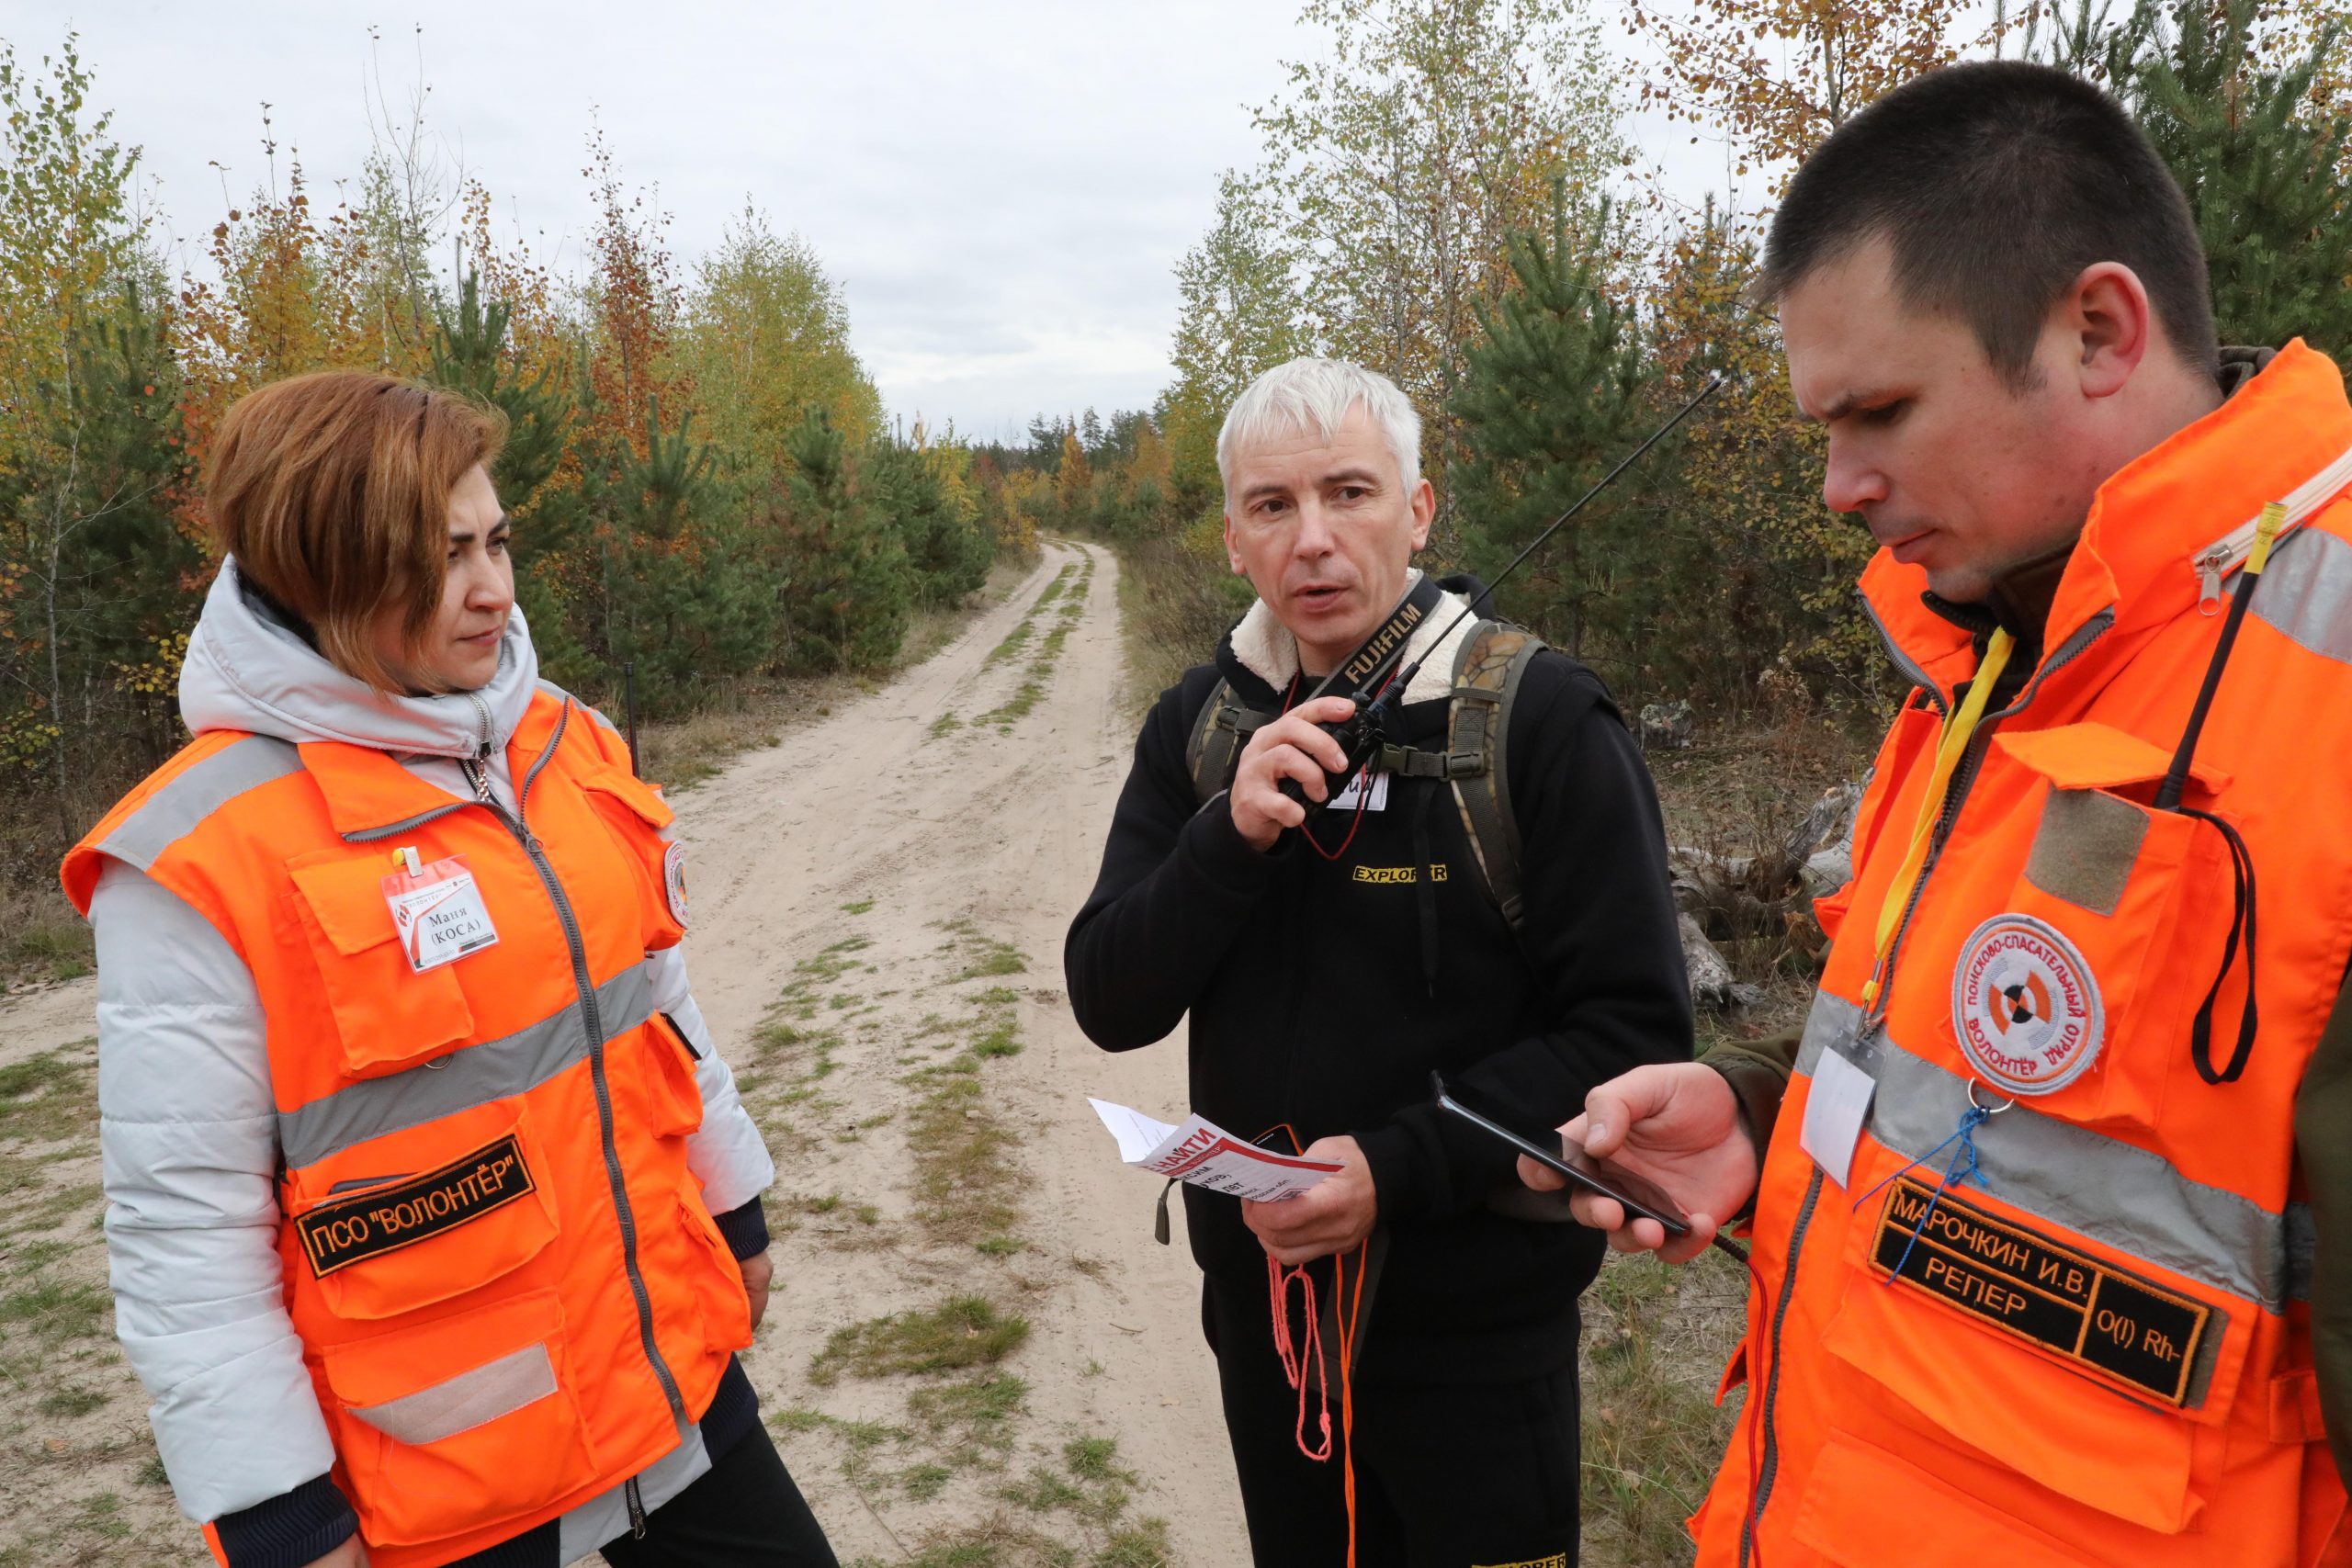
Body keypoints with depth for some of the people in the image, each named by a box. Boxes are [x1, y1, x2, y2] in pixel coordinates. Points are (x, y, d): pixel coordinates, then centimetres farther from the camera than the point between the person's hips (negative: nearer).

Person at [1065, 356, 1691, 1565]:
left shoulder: (1541, 719, -15)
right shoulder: (1199, 724, -2)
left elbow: (1635, 1033, -16)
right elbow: (1111, 1004, -6)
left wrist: (1398, 1167, -24)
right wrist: (1233, 837, -22)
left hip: (1476, 1324, -4)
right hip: (1260, 1301, 4)